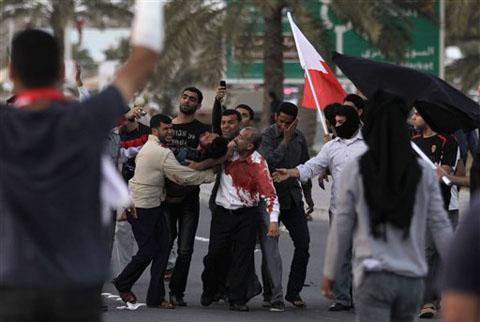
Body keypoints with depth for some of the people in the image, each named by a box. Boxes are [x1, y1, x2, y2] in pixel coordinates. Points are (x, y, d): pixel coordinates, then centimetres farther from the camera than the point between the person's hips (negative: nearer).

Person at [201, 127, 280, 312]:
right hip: (222, 212, 3)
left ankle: (237, 300, 2)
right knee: (214, 255, 3)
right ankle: (209, 291, 26)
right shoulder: (229, 152, 1)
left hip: (246, 215, -3)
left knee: (243, 257, -4)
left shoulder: (257, 163, -14)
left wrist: (273, 220, -31)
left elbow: (269, 192, -20)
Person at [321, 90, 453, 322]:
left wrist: (329, 273, 11)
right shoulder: (423, 172, 2)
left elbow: (341, 227, 0)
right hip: (412, 278, 4)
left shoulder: (354, 171, -4)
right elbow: (440, 226, 1)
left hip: (374, 277, -3)